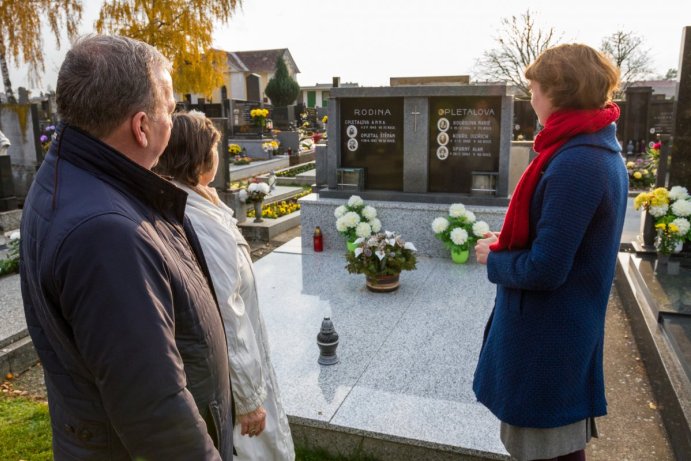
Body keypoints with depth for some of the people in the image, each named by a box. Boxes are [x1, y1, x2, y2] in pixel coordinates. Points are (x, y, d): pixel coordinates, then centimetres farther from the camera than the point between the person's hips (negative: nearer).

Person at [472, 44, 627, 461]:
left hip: (546, 336, -9)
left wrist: (494, 259, -9)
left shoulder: (574, 165, -27)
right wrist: (507, 243, 4)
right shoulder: (602, 151, 4)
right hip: (568, 328, 9)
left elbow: (544, 270, -27)